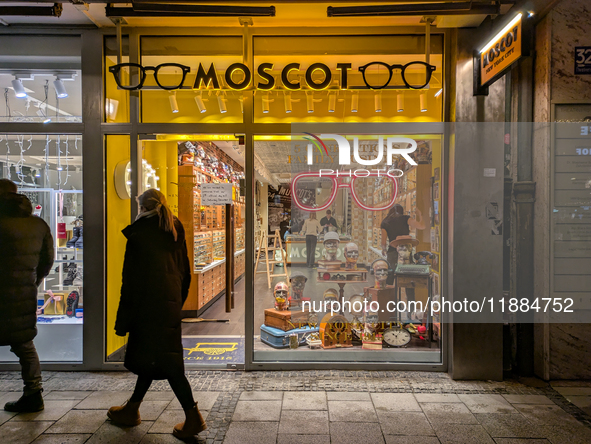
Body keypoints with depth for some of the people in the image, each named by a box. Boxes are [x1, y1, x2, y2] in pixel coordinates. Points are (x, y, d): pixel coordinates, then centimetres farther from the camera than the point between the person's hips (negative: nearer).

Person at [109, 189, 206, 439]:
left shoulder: (138, 235, -10)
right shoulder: (175, 233, 9)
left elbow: (131, 280, -10)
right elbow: (185, 273, 12)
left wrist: (122, 321, -5)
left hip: (148, 306, -7)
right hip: (171, 304, 7)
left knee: (160, 359, -1)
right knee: (151, 355, 17)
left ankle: (193, 416, 0)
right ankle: (131, 409, 33)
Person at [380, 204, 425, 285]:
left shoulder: (385, 222, 9)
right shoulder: (405, 218, 5)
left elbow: (383, 243, 4)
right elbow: (422, 226, -3)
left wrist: (384, 249, 25)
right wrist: (420, 216, 15)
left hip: (392, 252, 1)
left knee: (389, 281, 9)